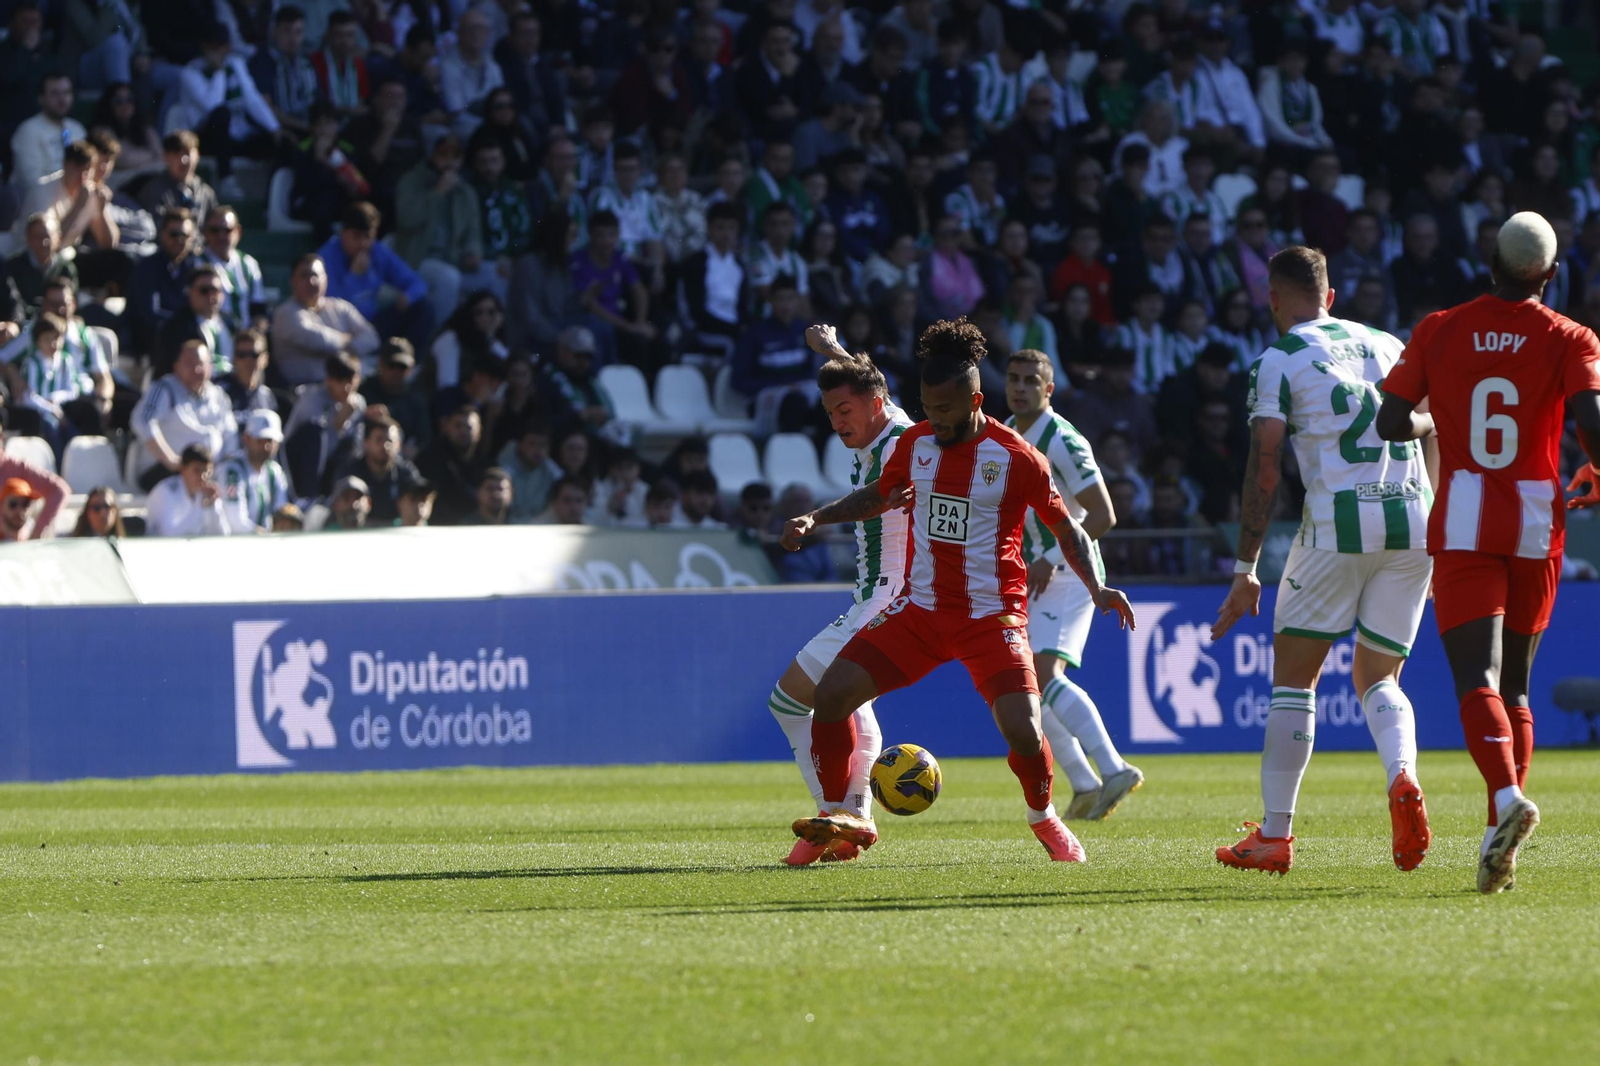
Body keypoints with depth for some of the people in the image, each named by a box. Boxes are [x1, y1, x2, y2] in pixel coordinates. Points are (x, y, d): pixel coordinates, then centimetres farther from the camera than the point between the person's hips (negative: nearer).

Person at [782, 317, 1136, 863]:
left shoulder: (1016, 458, -11)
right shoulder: (916, 444, 3)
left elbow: (1065, 525, 0)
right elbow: (879, 495, 22)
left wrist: (1096, 589, -13)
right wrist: (815, 518, 8)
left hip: (992, 616, -4)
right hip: (921, 608, 4)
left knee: (1023, 731, -21)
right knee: (831, 693, -10)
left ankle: (1043, 818, 11)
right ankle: (837, 819, 5)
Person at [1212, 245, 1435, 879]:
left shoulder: (1279, 362, 3)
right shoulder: (1387, 346, 19)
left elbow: (1264, 469, -3)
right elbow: (1428, 438, 21)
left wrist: (1246, 570, -2)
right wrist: (1436, 552, 28)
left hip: (1339, 520, -4)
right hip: (1413, 521, 4)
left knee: (1293, 679, 8)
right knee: (1377, 679, 16)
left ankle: (1275, 834, 7)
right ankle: (1403, 777, -15)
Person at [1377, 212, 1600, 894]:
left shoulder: (1440, 331, 3)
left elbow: (1390, 422, 1)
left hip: (1464, 524, -1)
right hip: (1537, 525, 1)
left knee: (1477, 679, -11)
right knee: (1515, 683, 14)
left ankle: (1507, 796, -37)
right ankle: (1500, 838, 10)